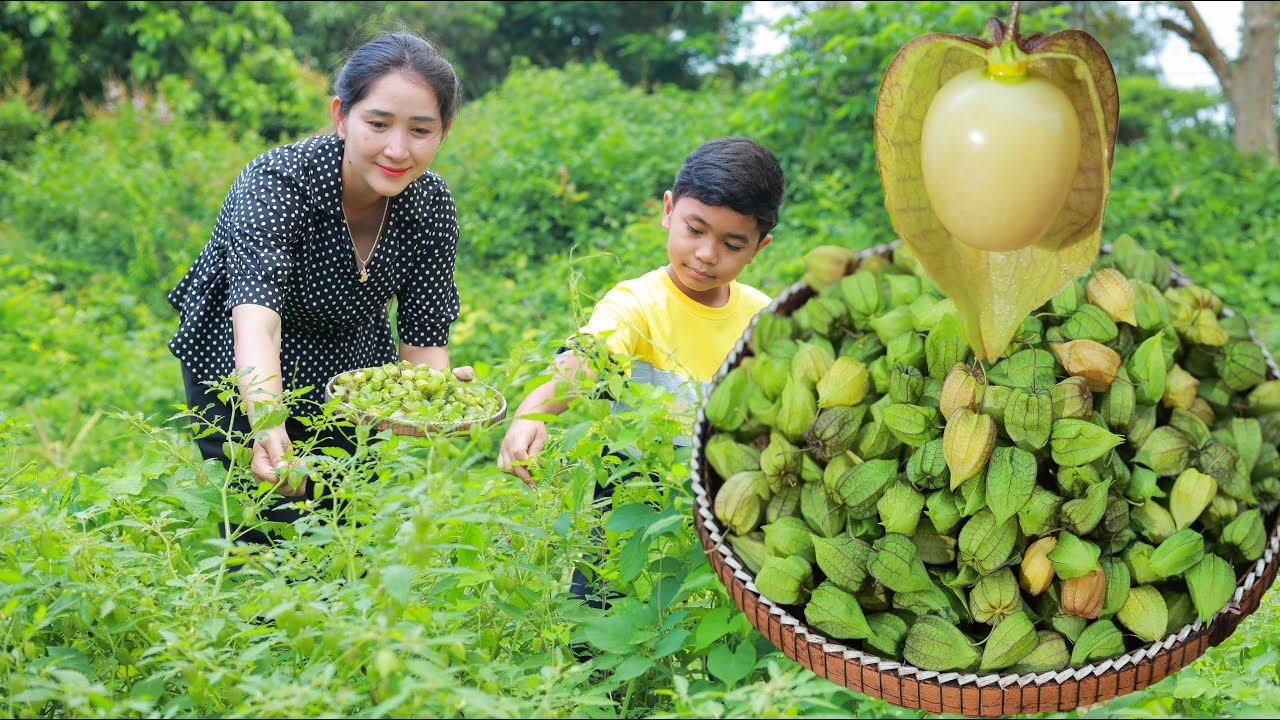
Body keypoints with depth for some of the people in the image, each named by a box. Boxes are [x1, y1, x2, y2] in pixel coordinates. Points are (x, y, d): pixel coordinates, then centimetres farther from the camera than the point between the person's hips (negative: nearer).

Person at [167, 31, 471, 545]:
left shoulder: (432, 206, -18)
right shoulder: (276, 181, -32)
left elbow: (424, 341, -14)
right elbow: (256, 315, -46)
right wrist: (266, 422, -63)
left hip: (350, 377, 4)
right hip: (242, 381, -4)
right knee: (268, 539, -10)